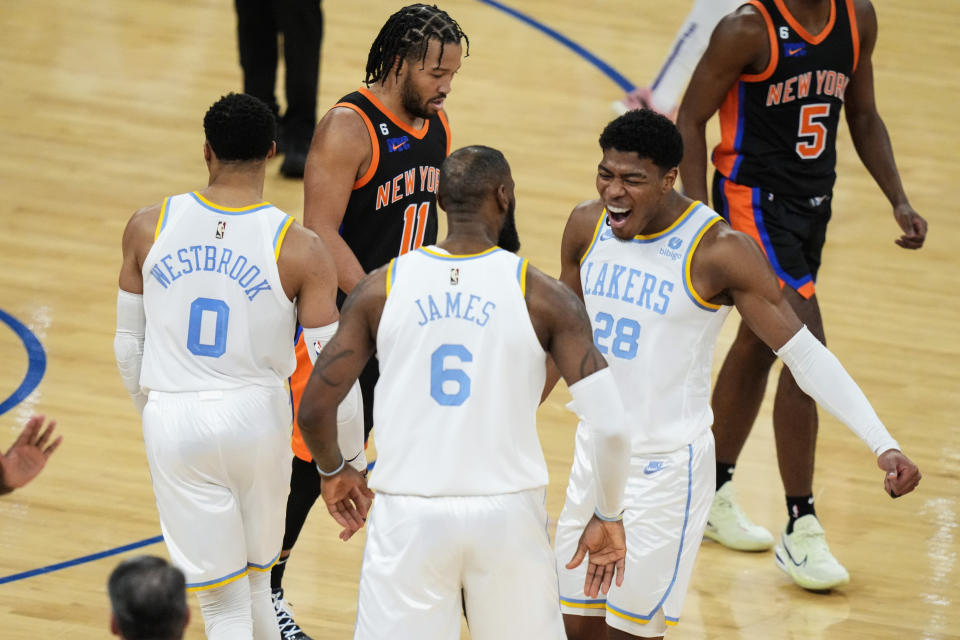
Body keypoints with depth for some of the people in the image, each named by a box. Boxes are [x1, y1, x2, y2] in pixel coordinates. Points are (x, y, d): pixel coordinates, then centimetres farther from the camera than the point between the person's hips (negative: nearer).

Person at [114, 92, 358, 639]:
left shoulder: (149, 228, -4)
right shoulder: (300, 250, -10)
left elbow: (129, 343, 7)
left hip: (173, 417, 0)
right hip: (258, 415, 0)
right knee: (254, 577, 24)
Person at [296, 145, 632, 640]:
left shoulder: (381, 288, 0)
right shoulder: (544, 297, -3)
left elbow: (314, 409, -1)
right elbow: (610, 423, -9)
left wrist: (334, 472, 20)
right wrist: (607, 516, 7)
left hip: (409, 514, 0)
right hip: (507, 513, 0)